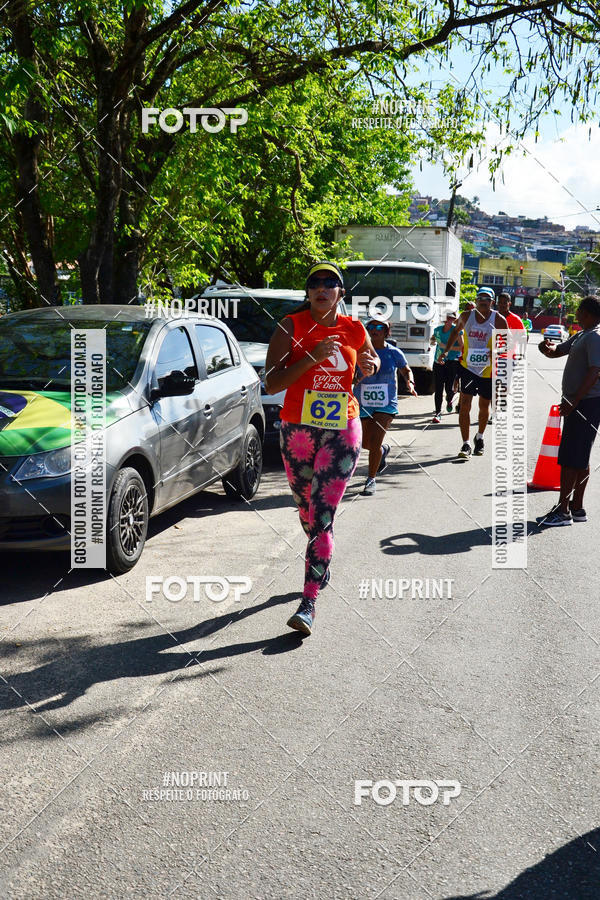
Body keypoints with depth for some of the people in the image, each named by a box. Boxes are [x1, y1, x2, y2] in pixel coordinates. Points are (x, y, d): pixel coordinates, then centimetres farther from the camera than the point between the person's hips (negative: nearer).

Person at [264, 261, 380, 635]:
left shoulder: (354, 330, 3)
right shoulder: (291, 327, -5)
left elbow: (372, 360, 25)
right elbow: (271, 384, -14)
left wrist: (370, 363, 1)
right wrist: (312, 357, -24)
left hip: (342, 431, -1)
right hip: (297, 431, 1)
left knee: (322, 516, -10)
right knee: (307, 510, 17)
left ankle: (309, 603, -9)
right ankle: (323, 564, 46)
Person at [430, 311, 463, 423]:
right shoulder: (438, 329, 10)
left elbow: (462, 347, -10)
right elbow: (432, 339, 30)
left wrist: (447, 347, -15)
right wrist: (432, 341, 6)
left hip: (452, 362, -4)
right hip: (438, 362, 4)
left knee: (449, 388, -6)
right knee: (438, 389, -1)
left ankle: (449, 401, 31)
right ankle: (437, 413, 7)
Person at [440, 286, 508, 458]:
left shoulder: (499, 320, -7)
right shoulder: (466, 316, 0)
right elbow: (456, 331, 19)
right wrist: (446, 351, 14)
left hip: (489, 370, -1)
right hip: (468, 367, 1)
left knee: (484, 406, 13)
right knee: (465, 404, -9)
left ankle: (479, 438, 38)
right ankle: (466, 445, -5)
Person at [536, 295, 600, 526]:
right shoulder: (581, 335, 17)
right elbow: (556, 352, 21)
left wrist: (573, 402, -26)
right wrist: (548, 348, -4)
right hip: (577, 403, 10)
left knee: (570, 459, -9)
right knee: (580, 459, 14)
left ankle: (563, 511, -5)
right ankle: (576, 508, 21)